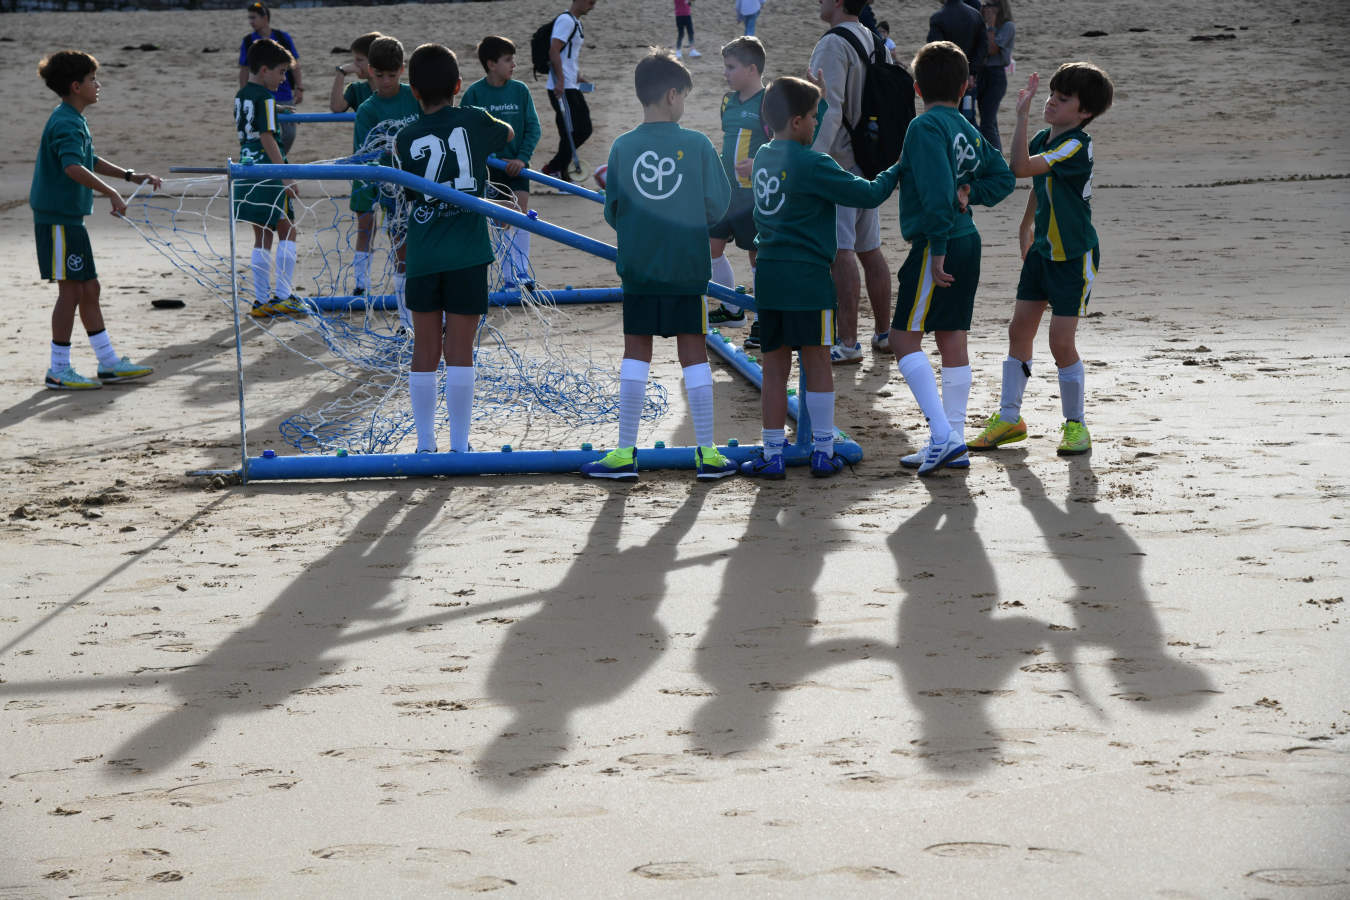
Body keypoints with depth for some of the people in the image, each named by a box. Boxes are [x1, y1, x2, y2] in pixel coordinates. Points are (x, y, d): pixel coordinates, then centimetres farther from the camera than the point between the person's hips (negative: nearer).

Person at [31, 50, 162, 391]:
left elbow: (89, 160, 30)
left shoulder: (74, 121, 15)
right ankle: (59, 371, 0)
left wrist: (131, 176, 27)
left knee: (89, 289, 13)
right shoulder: (66, 123, -18)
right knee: (71, 290, -6)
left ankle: (109, 363, 20)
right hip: (58, 218, -10)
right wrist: (110, 192, -39)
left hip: (69, 218, 10)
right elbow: (73, 167, -34)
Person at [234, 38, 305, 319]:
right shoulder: (265, 98, -13)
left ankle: (262, 300, 11)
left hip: (246, 169, 8)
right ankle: (282, 296, -2)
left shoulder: (241, 96, 13)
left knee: (262, 237, 12)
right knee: (287, 232, 2)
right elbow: (267, 139, -17)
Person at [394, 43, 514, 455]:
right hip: (467, 254, -1)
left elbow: (409, 193, 11)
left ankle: (424, 445, 12)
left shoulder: (406, 139, 1)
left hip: (422, 255, 1)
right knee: (459, 352, 0)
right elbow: (508, 133, 21)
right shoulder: (474, 121, -1)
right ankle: (459, 446, 0)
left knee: (425, 353, 9)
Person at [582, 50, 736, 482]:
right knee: (693, 351, 5)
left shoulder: (622, 147, -3)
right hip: (687, 268, -1)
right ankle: (707, 453, 6)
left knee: (636, 353, 7)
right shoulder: (697, 145, -7)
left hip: (637, 268, 1)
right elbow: (718, 207, -4)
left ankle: (625, 453, 5)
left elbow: (612, 212, 1)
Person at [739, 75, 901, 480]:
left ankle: (773, 453, 10)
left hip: (768, 277, 6)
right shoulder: (813, 165, -12)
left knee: (774, 368, 9)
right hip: (808, 278, -6)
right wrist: (899, 169, 5)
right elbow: (868, 194, -10)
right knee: (817, 363, 4)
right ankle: (822, 451, 8)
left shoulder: (763, 158, 8)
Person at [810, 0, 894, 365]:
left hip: (838, 162, -9)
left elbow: (829, 110, -23)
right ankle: (884, 333, 24)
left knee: (839, 251, -9)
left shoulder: (833, 45, -14)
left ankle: (848, 343, -10)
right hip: (868, 163, 9)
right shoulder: (875, 42, 13)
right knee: (870, 249, 17)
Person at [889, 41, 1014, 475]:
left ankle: (942, 434, -14)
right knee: (952, 340, 11)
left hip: (938, 246, -9)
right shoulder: (968, 130, 12)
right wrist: (969, 191, 1)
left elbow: (937, 192, -23)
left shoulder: (925, 127, -14)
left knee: (904, 337, -5)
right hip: (967, 241, 9)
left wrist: (938, 251, -21)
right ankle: (953, 446, 14)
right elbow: (1003, 178, 15)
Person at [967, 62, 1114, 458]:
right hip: (1042, 250, 8)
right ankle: (1009, 418, 18)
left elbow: (1022, 168, -33)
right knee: (1019, 330, 8)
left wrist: (1022, 114, -35)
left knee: (1062, 341, -7)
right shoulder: (1044, 140, 3)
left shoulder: (1076, 145, -22)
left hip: (1075, 255, -8)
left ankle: (1075, 424, 9)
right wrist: (1028, 224, 23)